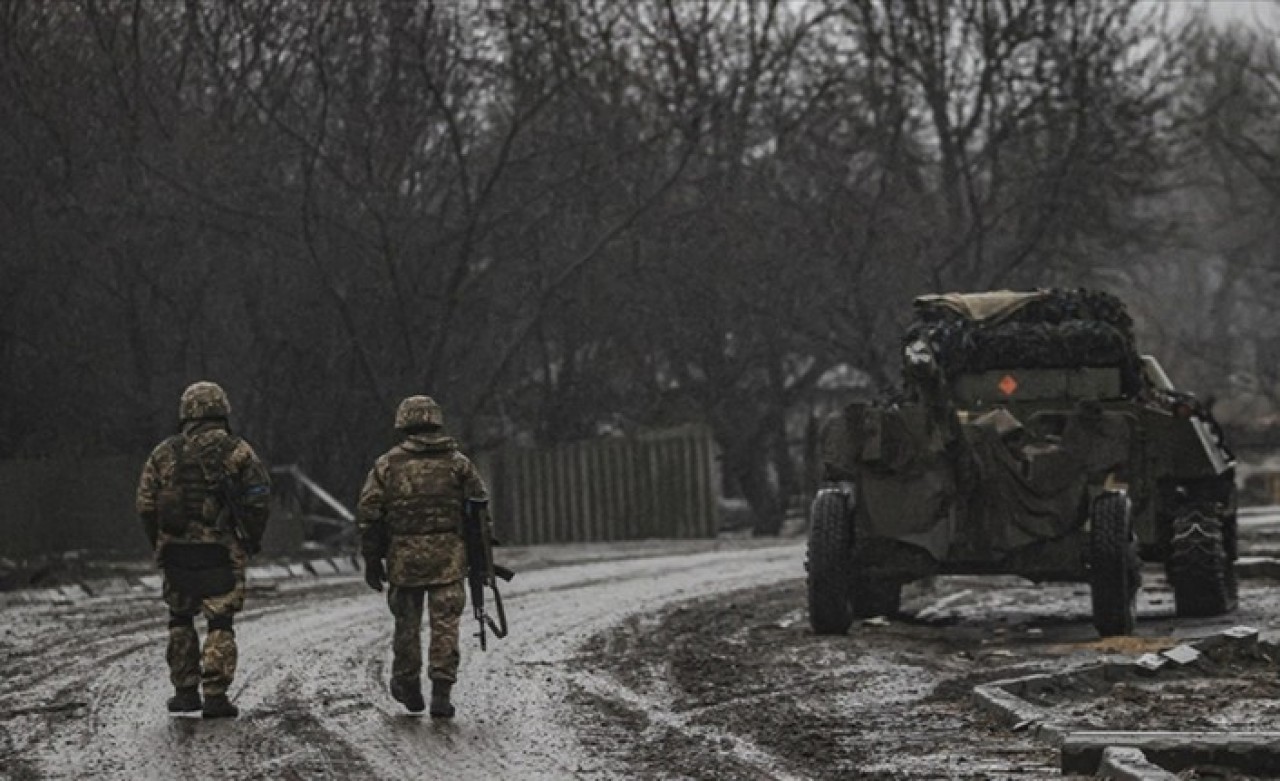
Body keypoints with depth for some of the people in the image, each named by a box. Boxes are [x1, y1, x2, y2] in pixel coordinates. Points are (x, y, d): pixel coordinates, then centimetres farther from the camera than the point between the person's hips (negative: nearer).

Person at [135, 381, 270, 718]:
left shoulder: (164, 453, 4)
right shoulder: (237, 452, -3)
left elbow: (145, 504, 3)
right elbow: (257, 501, -7)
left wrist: (158, 545, 14)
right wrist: (252, 541, 7)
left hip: (175, 549, 2)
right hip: (221, 552, -2)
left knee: (181, 620, 17)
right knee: (220, 623, 1)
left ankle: (185, 692, 15)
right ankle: (215, 696, -7)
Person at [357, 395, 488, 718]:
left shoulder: (387, 465, 2)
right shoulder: (458, 463, 3)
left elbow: (368, 515, 0)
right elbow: (480, 509, 3)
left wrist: (372, 561, 7)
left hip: (403, 558, 1)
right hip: (449, 557, 0)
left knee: (407, 624, 14)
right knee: (445, 625, 0)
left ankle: (408, 688, 26)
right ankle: (441, 694, -6)